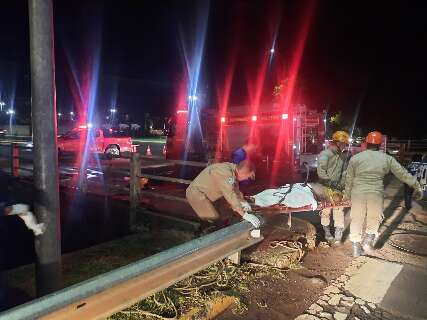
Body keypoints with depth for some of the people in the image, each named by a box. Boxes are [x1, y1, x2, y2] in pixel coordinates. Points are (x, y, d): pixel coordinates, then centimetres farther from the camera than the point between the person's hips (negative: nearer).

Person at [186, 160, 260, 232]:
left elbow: (235, 189, 13)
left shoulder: (232, 170, 0)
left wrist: (243, 202, 3)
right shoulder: (225, 173, -30)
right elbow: (230, 196, -34)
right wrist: (245, 215, -34)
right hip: (196, 193, -10)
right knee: (214, 219, -12)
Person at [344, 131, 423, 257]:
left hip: (358, 193, 0)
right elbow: (403, 173, 7)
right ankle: (369, 239, 4)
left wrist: (347, 195, 14)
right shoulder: (387, 158, 1)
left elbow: (349, 179, 4)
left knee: (357, 220, 13)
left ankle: (356, 247, 21)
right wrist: (416, 186, 18)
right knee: (374, 218, 22)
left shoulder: (355, 158, 0)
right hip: (376, 194, 0)